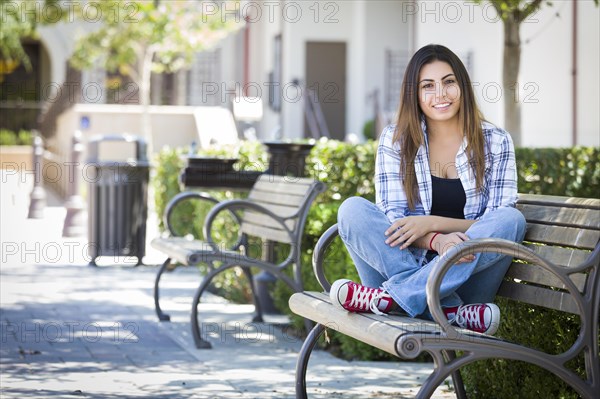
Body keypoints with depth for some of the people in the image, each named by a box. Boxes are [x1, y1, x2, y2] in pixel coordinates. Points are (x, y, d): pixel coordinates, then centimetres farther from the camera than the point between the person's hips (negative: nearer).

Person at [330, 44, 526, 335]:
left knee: (512, 219, -26)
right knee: (353, 209, -22)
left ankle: (393, 295, -32)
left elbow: (501, 223, -3)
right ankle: (449, 311, -34)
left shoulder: (495, 142, 4)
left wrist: (432, 223, -17)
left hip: (465, 279, 0)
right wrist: (437, 241, -26)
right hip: (407, 263, 0)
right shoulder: (396, 139, 5)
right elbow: (392, 218, -4)